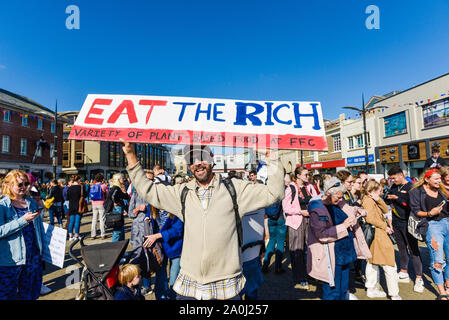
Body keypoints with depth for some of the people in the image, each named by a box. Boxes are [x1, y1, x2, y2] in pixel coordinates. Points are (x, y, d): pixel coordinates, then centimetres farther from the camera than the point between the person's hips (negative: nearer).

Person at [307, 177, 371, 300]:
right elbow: (321, 234, -24)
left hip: (346, 252, 8)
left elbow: (348, 210, 25)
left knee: (343, 288, 23)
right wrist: (343, 226, -24)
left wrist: (357, 210, 3)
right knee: (332, 292, 4)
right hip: (331, 257, -8)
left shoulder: (338, 203, 3)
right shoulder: (317, 209, -21)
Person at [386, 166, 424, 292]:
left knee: (413, 250, -1)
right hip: (396, 223, 6)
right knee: (402, 248, 15)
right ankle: (404, 274, 27)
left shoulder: (410, 187, -10)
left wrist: (397, 198, -16)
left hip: (407, 223, -6)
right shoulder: (394, 187, 9)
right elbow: (388, 200, 18)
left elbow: (411, 205, -17)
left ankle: (419, 278, 9)